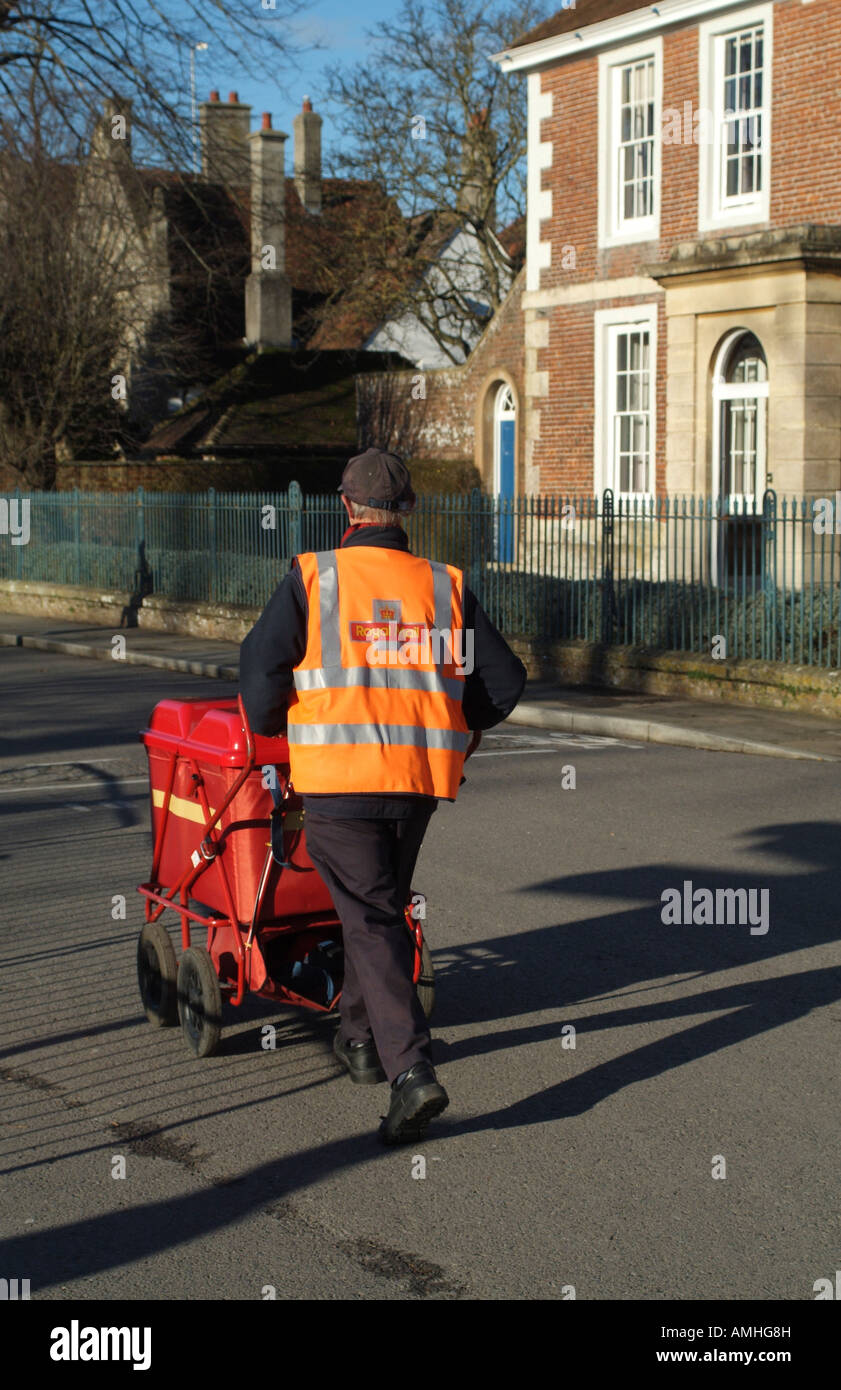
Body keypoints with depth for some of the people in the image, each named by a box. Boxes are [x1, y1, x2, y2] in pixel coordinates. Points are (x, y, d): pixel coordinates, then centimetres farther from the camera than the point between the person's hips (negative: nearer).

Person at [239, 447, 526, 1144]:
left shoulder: (312, 578, -4)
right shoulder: (446, 587, 5)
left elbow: (262, 664, -10)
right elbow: (504, 680, 5)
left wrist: (271, 730, 10)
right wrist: (456, 729, 23)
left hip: (338, 779, -4)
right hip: (422, 778, 4)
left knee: (372, 921, -2)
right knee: (380, 905, 23)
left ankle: (412, 1069, -15)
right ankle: (362, 1041, 36)